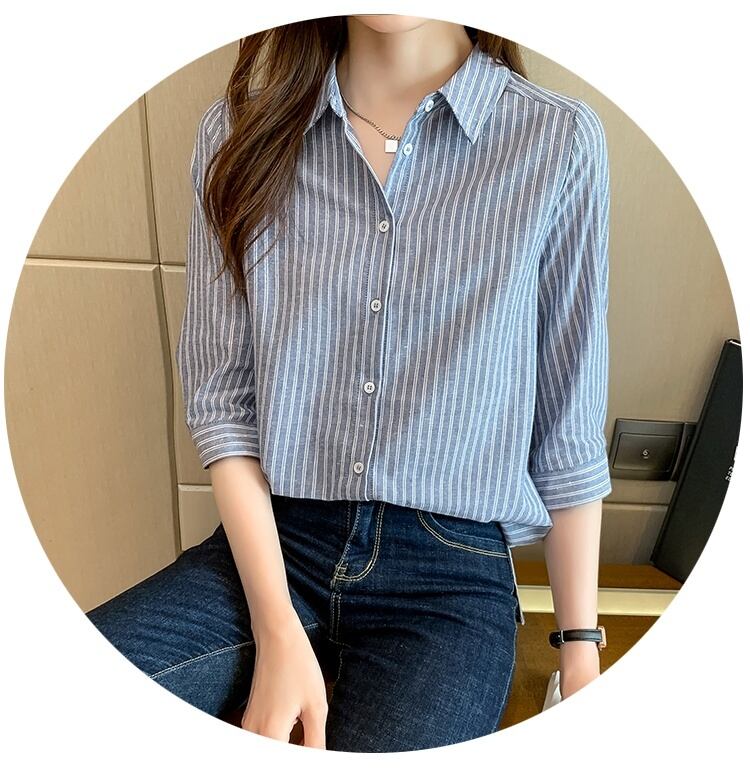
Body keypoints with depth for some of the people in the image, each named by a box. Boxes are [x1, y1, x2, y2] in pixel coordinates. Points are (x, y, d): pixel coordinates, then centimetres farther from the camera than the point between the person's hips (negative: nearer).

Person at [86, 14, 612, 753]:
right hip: (268, 540, 2)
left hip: (452, 575, -1)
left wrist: (580, 646, 6)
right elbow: (219, 395, -2)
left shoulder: (559, 143, -2)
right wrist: (278, 632, -9)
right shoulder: (240, 131, 3)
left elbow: (568, 425, 1)